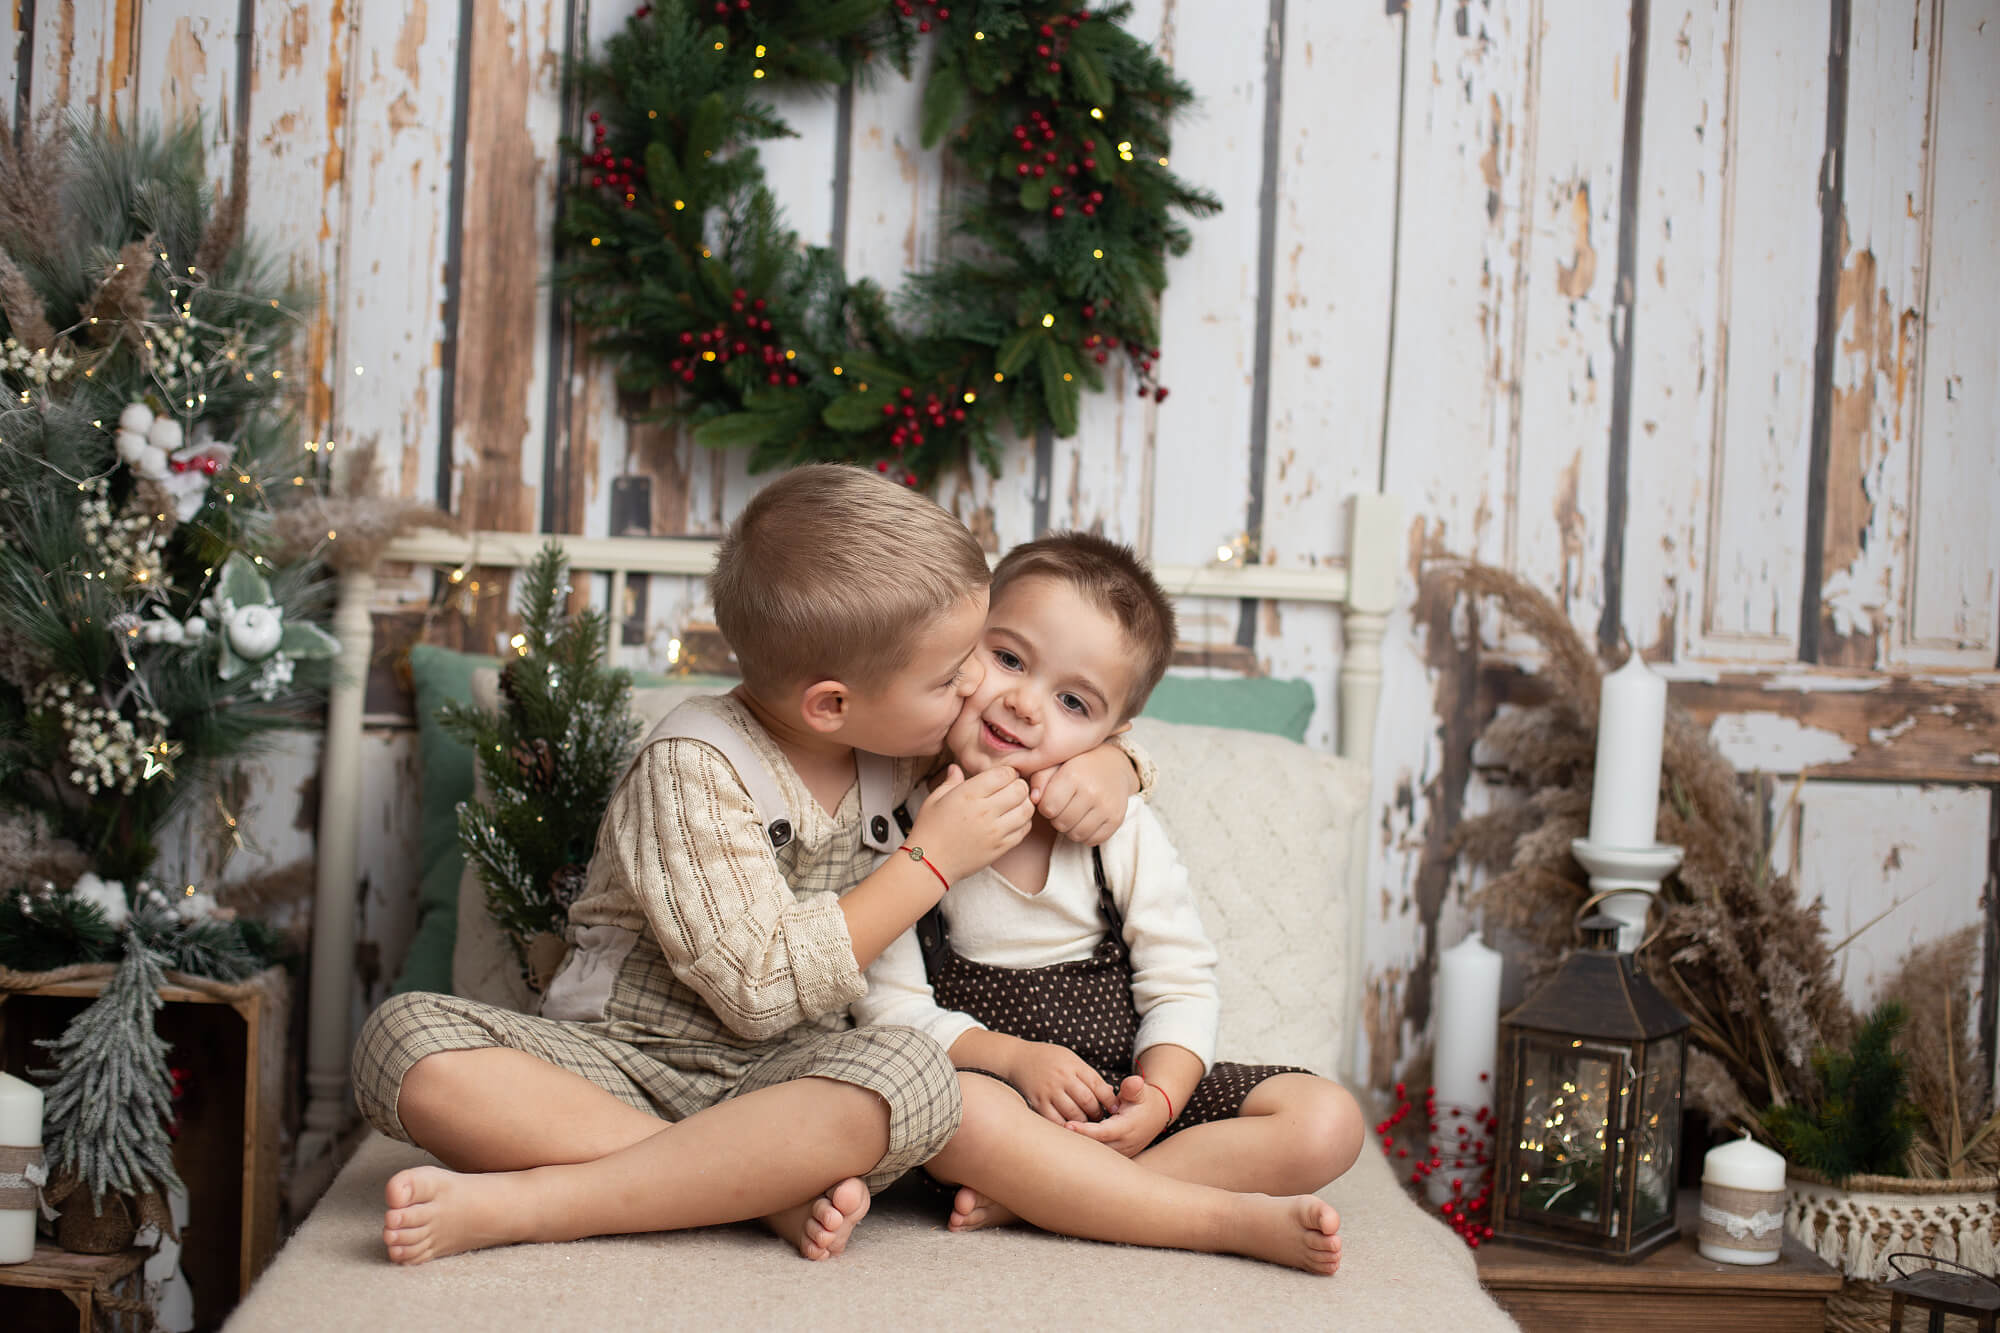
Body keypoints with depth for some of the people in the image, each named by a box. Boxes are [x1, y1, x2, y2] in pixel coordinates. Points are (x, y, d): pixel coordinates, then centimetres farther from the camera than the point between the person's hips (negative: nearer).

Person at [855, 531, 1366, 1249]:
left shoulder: (1122, 830, -7)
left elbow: (1181, 988, -4)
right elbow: (891, 1007, -10)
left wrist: (1158, 1100, -22)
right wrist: (1013, 1056, -24)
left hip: (1128, 1090, 1)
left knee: (1328, 1121, -16)